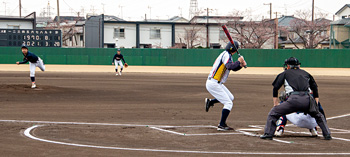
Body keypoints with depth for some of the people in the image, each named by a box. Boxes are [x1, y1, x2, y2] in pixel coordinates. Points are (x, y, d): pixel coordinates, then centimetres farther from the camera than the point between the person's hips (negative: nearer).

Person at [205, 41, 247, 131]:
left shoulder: (227, 55, 17)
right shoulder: (226, 55, -13)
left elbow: (234, 68, 21)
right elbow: (229, 66, -31)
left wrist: (241, 65, 3)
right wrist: (238, 61, -18)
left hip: (217, 83, 10)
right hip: (213, 84, -10)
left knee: (231, 98, 22)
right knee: (228, 103, -9)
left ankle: (210, 102, 22)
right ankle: (222, 125, -8)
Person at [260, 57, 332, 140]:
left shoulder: (285, 73, 23)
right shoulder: (306, 73, 31)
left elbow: (275, 87, 18)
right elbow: (315, 88, 31)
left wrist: (275, 103, 22)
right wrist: (316, 104, 33)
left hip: (294, 99, -3)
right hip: (307, 100, 3)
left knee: (273, 113, 10)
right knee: (318, 115, 27)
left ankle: (268, 133, 0)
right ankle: (327, 134, 17)